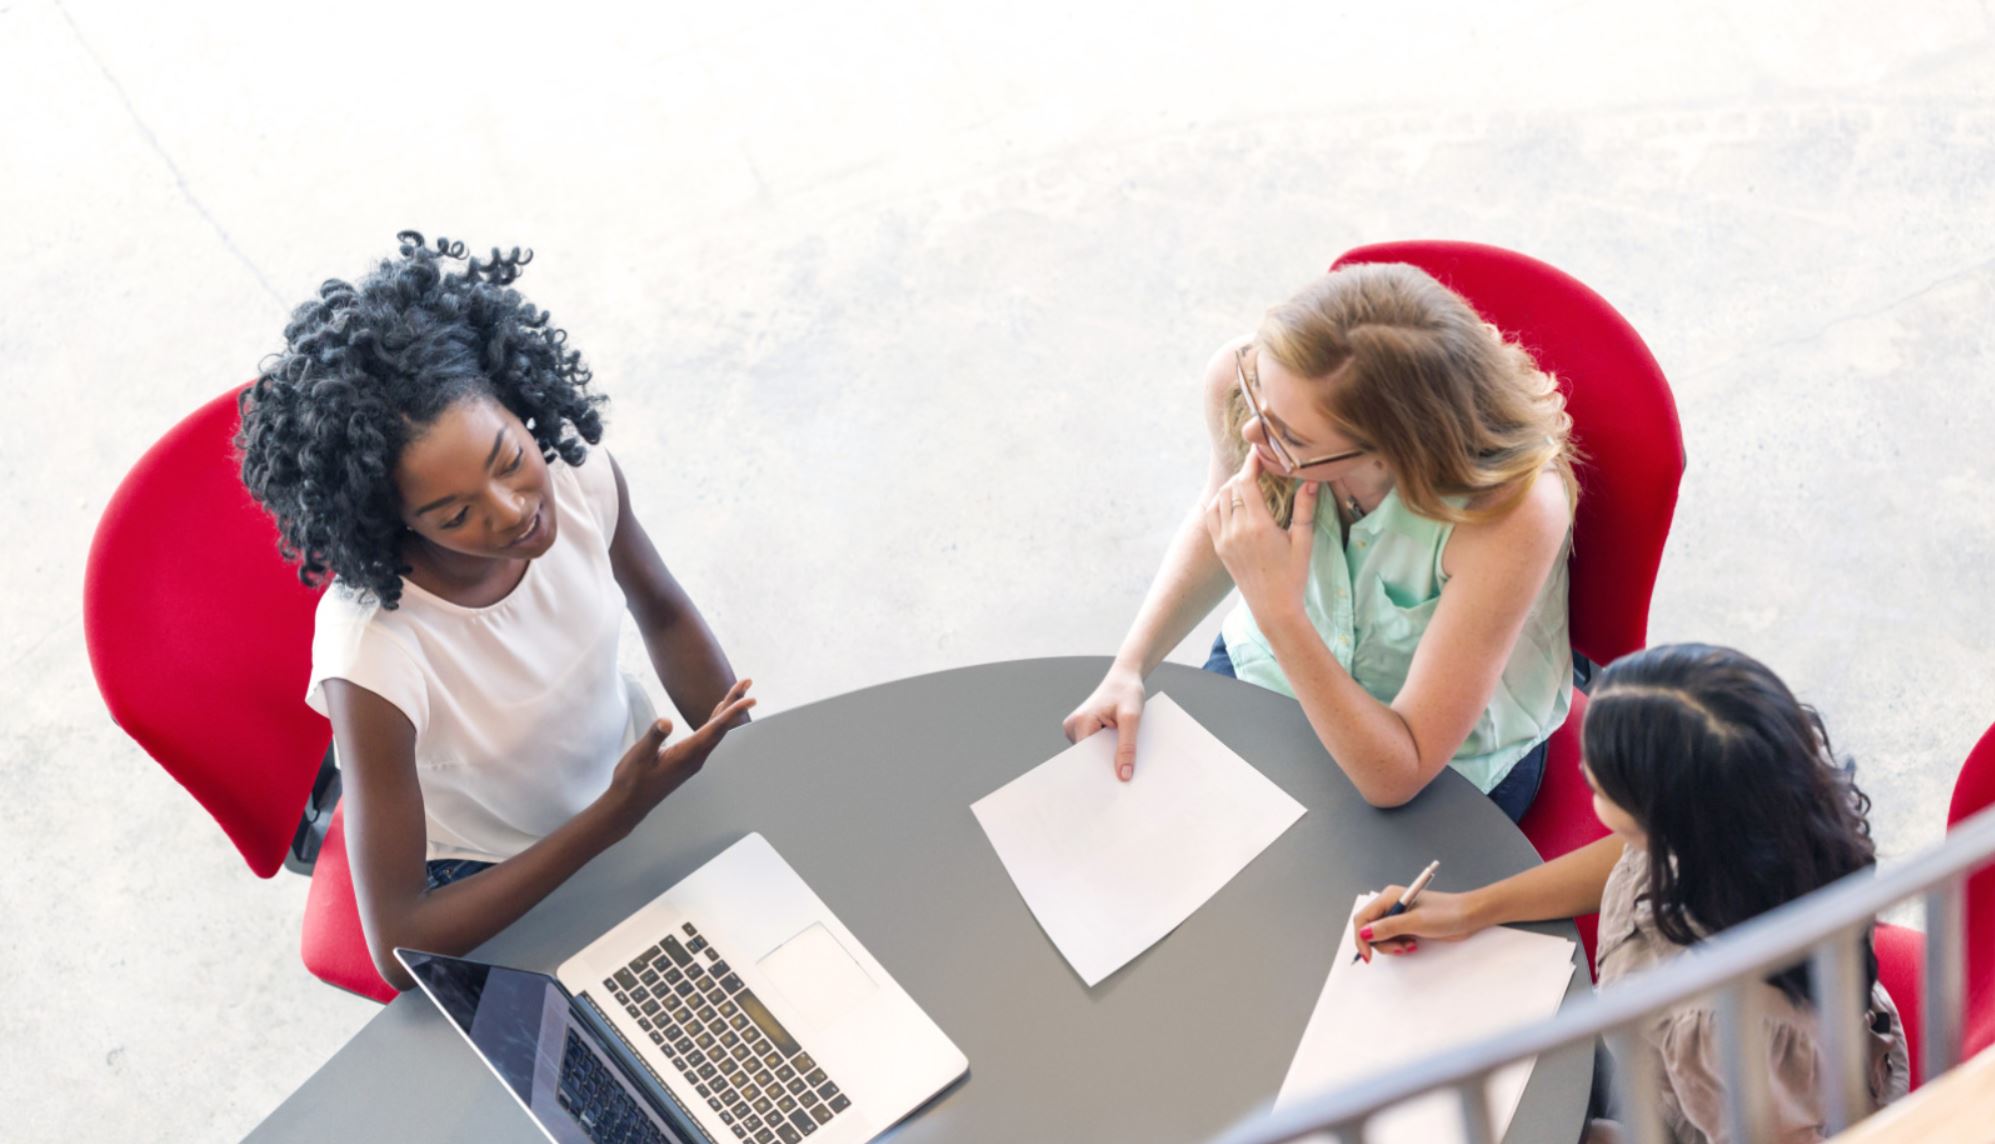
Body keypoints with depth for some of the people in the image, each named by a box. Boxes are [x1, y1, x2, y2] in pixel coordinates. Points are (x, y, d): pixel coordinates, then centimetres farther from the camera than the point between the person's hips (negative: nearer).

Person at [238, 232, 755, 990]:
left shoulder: (573, 468, -24)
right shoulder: (373, 656, -38)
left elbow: (665, 616, -1)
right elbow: (397, 947, -32)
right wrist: (615, 817, -36)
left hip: (627, 775, 5)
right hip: (491, 886, -4)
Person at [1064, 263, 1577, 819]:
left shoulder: (1515, 509, -38)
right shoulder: (1240, 376, -25)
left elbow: (1394, 777, -30)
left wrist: (1279, 613, -41)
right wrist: (1129, 668, -10)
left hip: (1448, 767, -3)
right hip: (1265, 668, 3)